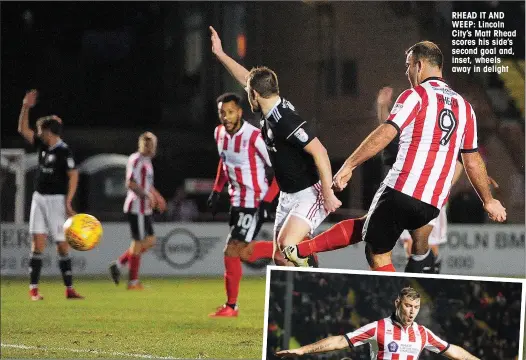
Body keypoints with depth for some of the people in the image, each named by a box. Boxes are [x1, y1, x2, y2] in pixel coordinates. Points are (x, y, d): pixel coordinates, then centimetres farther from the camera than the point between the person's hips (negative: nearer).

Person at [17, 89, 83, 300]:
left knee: (62, 244, -1)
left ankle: (69, 289, 5)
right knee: (37, 242, -2)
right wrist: (26, 107, 4)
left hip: (57, 200, -6)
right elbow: (23, 129, 16)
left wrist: (68, 203, -19)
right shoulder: (42, 145, 8)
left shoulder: (64, 152, -12)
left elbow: (73, 176, -14)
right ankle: (33, 289, -3)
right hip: (39, 198, 6)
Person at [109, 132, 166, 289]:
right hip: (136, 207, -10)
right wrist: (147, 195, -24)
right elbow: (130, 183, -21)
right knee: (138, 242, -5)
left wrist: (157, 197, 19)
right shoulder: (136, 159, -12)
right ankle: (133, 281, 1)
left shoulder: (147, 161, 18)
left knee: (150, 241, 10)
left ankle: (118, 264, 13)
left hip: (145, 208, 10)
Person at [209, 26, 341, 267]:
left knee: (287, 247, -26)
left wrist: (328, 193, -29)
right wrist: (220, 54, 25)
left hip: (310, 193, -10)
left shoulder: (285, 120, -24)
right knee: (280, 257, 6)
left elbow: (319, 152, -28)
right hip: (289, 195, 10)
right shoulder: (271, 113, 3)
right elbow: (247, 79, 19)